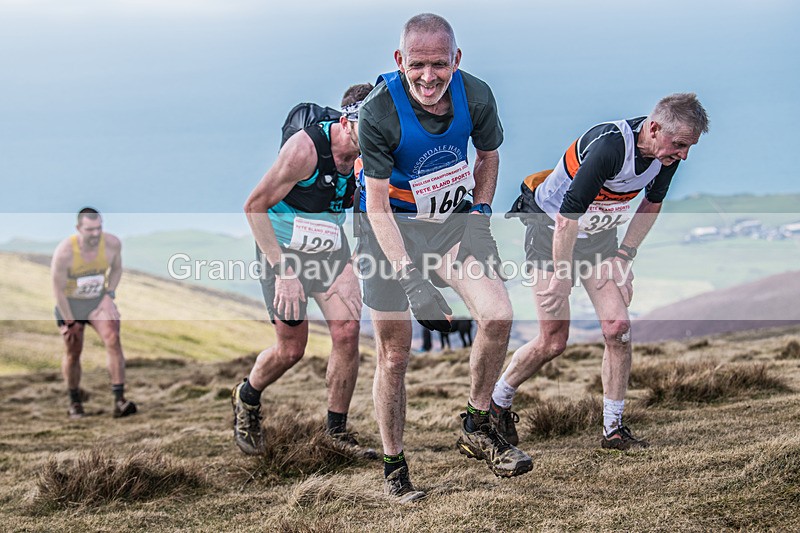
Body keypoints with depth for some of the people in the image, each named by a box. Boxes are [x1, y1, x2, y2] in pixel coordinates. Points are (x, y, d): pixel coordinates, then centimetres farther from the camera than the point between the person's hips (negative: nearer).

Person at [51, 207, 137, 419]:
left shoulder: (112, 243, -16)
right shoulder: (65, 252, -25)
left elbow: (116, 268, 7)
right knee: (73, 352, 6)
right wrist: (70, 322, -13)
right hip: (69, 303, -2)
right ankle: (75, 403, 29)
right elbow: (58, 289, -16)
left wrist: (109, 295, -5)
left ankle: (119, 401, -24)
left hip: (99, 301, 2)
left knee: (113, 340, -21)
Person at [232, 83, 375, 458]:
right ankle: (247, 398, 33)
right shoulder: (305, 149, -27)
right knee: (291, 350, 0)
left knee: (347, 333, -10)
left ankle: (337, 432, 5)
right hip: (284, 251, -5)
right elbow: (254, 206, -21)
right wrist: (284, 272, -24)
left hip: (331, 251, 5)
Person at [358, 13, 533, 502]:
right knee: (394, 355, 0)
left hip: (454, 218, 3)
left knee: (498, 315, -18)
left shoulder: (476, 96, -13)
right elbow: (377, 204, -20)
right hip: (392, 226, -3)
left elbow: (488, 156, 10)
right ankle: (394, 467, 18)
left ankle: (477, 427, 3)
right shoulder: (379, 113, -24)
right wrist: (412, 280, -27)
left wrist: (479, 214, -1)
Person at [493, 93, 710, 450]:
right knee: (553, 342, -4)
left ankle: (613, 429, 4)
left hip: (599, 237, 6)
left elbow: (652, 203, 9)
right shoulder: (609, 146, -34)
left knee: (618, 327, -7)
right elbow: (567, 215, -31)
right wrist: (560, 277, -25)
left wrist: (625, 253, 3)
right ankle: (496, 404, 19)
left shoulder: (668, 154, -11)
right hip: (550, 229, -6)